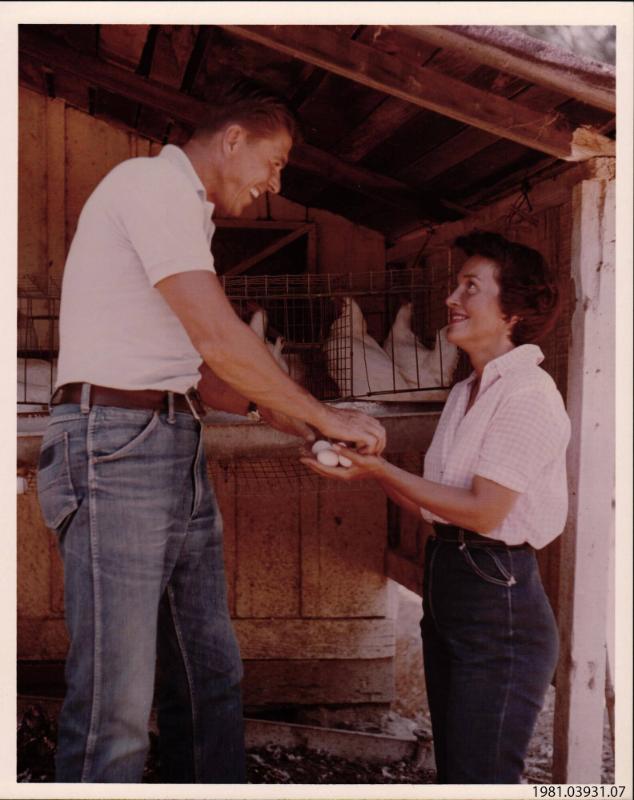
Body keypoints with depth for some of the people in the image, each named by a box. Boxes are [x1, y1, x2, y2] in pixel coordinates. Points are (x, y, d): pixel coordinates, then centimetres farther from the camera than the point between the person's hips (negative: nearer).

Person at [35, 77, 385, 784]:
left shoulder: (185, 213, 23)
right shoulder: (153, 182, -7)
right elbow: (218, 337, -17)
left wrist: (280, 413, 11)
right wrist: (325, 417, -8)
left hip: (175, 450, 10)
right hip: (114, 441, -10)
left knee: (210, 677, 12)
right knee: (114, 704, -7)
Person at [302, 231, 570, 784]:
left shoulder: (528, 395, -15)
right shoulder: (466, 393, 13)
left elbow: (482, 511, -20)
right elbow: (436, 506, 11)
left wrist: (381, 469, -17)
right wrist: (367, 465, 0)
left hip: (499, 604, -9)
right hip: (446, 587, 9)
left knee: (480, 777, -1)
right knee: (451, 768, 18)